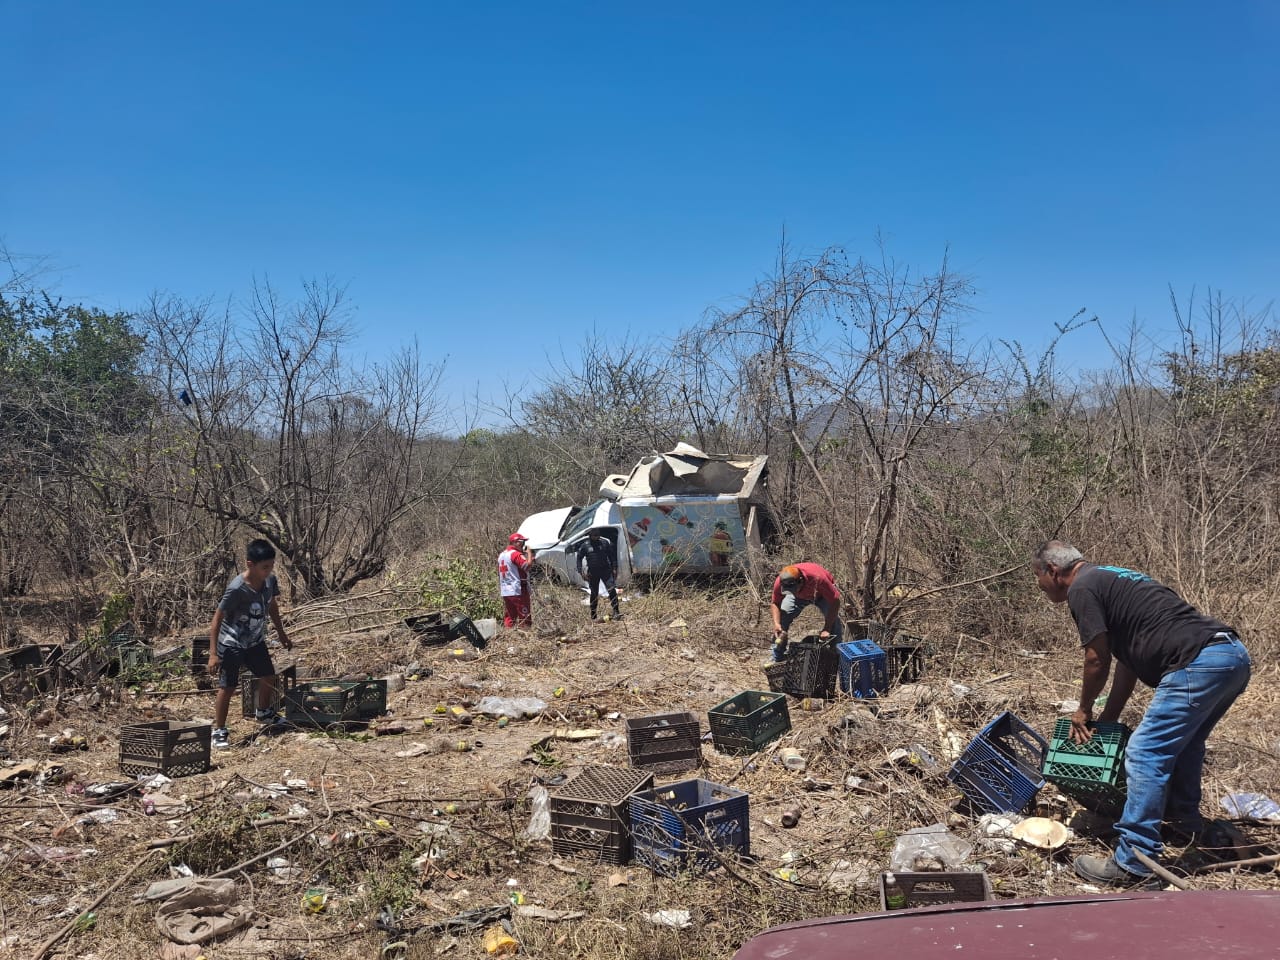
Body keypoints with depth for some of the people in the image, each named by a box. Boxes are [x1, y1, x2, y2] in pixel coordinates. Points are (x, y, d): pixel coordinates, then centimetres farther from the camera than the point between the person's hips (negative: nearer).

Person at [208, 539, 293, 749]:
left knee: (268, 677, 15)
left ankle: (264, 713, 42)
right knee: (227, 687, -3)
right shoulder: (237, 589, -30)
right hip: (231, 644, -7)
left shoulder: (270, 581, -11)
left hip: (255, 641, 7)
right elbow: (217, 619, -25)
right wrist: (213, 653, -28)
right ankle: (219, 731, 12)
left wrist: (281, 634, 17)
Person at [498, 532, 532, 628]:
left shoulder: (501, 555, 15)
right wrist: (529, 553, -13)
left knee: (509, 617, 10)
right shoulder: (516, 554, -12)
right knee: (524, 617, -4)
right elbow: (527, 566, -23)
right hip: (518, 591, -8)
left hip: (505, 592, 8)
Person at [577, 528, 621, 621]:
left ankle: (616, 613, -14)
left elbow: (612, 556, 7)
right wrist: (581, 572, -3)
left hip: (605, 570, 0)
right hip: (593, 572, 0)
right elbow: (579, 558, 4)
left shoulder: (605, 542, -1)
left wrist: (614, 568, 2)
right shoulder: (585, 545, -2)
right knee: (594, 594, 8)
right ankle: (593, 616, 18)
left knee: (612, 590, -14)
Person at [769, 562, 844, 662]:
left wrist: (826, 629, -36)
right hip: (799, 596, 3)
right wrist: (776, 624, -34)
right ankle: (777, 659, 4)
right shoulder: (780, 582, -35)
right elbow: (775, 604, -17)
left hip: (822, 595, -2)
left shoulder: (817, 578, -45)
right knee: (781, 618, -13)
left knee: (834, 621, -21)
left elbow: (835, 602, -35)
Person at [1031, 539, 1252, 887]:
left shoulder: (1082, 588, -2)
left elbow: (1097, 662, 0)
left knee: (1145, 756, -7)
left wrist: (1084, 711, 17)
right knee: (1182, 742, 29)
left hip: (1199, 663, -10)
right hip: (1234, 654, 10)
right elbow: (1128, 657, 27)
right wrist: (1108, 718, 28)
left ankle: (1133, 865, -6)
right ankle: (1186, 825, 43)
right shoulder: (1111, 579, 26)